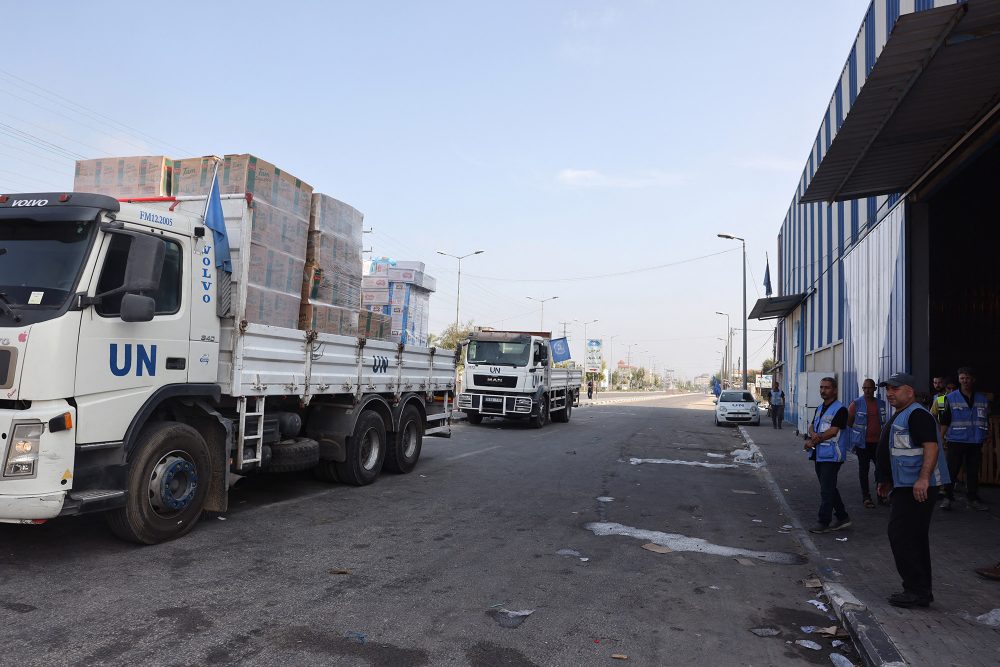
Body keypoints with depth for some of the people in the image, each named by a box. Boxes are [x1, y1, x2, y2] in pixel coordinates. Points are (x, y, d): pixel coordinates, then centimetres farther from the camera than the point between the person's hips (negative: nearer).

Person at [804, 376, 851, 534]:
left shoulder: (840, 409, -10)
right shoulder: (819, 408, 16)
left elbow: (833, 431, -17)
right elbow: (812, 426, 12)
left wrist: (813, 441, -11)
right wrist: (813, 435, -12)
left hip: (831, 456, -8)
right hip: (819, 455, 8)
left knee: (826, 490, -5)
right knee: (829, 489, 15)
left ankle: (823, 522, 1)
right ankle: (843, 517, 25)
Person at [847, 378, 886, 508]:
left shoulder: (881, 403, 8)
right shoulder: (856, 403, -6)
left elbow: (883, 421, 20)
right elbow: (849, 422, 0)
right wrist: (861, 430, 5)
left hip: (878, 442, 4)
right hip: (863, 443, -4)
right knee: (863, 469, 3)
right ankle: (866, 497, 10)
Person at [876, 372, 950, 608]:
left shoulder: (917, 414, -14)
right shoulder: (900, 416, 20)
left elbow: (932, 446, -24)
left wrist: (923, 478, -31)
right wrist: (888, 481, 29)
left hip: (917, 488, -11)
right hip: (904, 487, 11)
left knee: (901, 536, -9)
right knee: (914, 538, 14)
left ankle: (916, 590, -2)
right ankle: (921, 591, 21)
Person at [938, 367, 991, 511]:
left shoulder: (983, 399, 8)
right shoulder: (951, 398, -1)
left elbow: (986, 421, 15)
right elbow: (944, 421, 0)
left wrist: (987, 438, 12)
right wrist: (941, 439, -3)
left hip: (976, 442, 3)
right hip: (956, 441, -3)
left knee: (973, 471, 9)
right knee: (952, 470, 0)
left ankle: (973, 498, 19)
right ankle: (948, 497, 8)